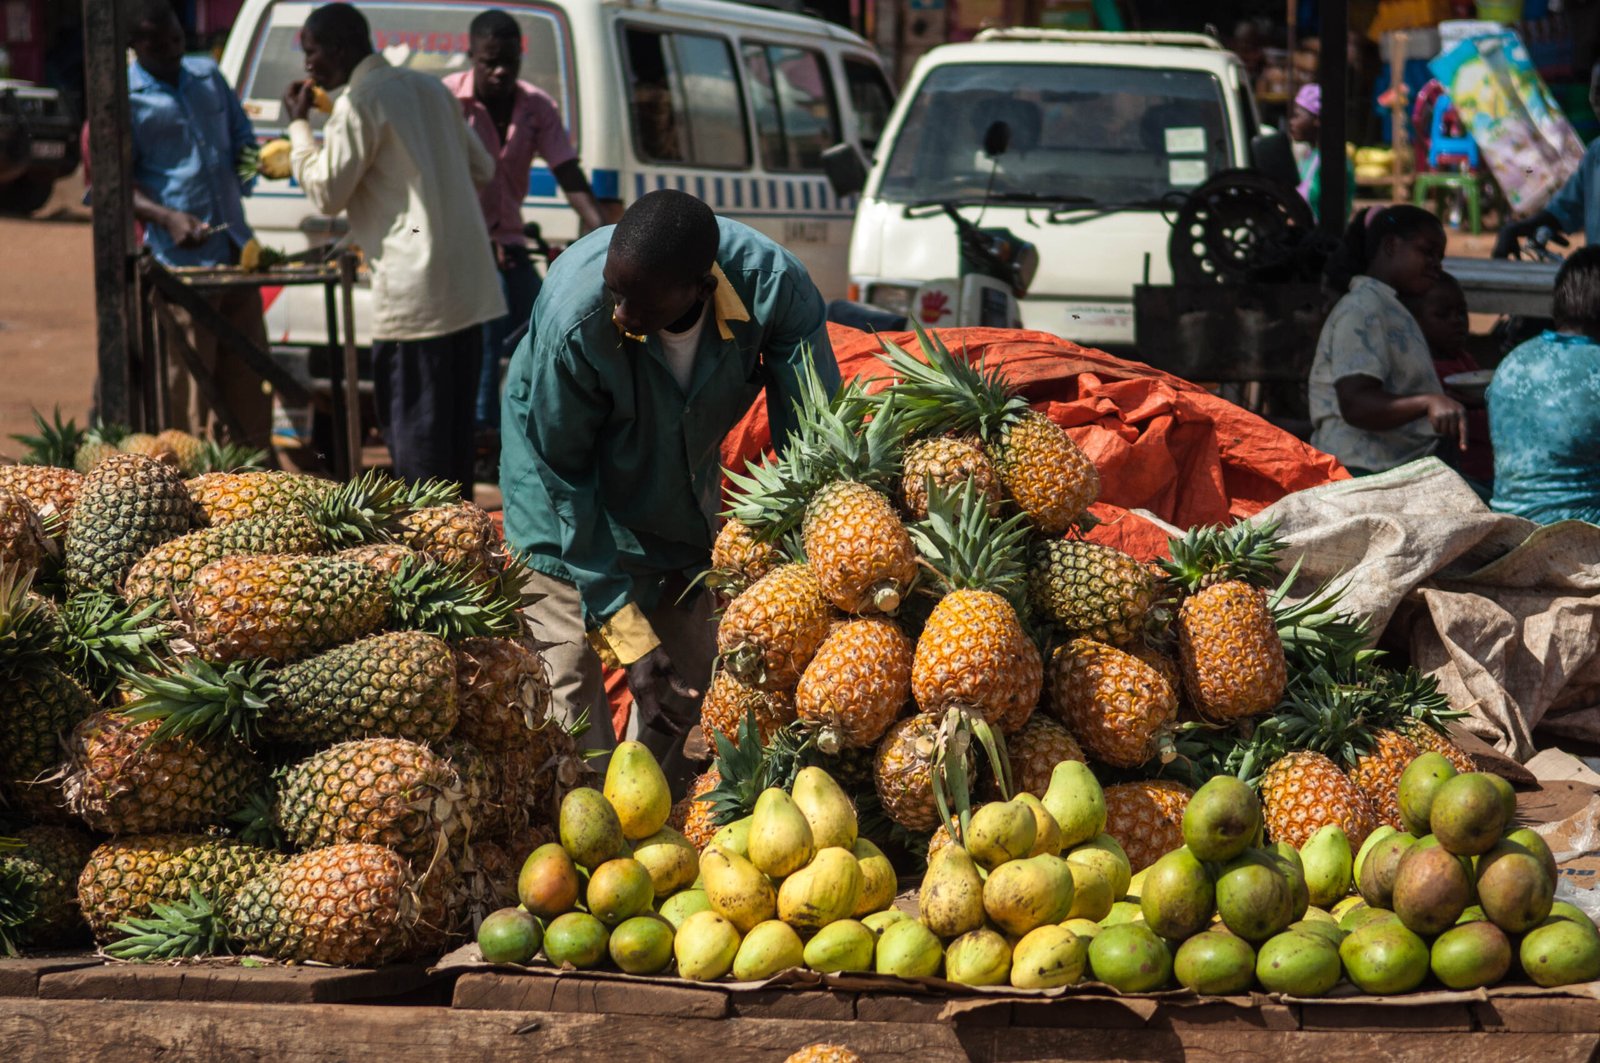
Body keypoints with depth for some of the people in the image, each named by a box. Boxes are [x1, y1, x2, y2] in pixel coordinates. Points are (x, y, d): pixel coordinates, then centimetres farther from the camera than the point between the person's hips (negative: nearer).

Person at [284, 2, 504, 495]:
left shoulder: (359, 103, -9)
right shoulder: (429, 89, 17)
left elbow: (327, 192, -6)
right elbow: (482, 168, 22)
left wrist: (299, 125, 4)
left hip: (415, 293, -9)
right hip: (469, 286, 9)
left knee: (412, 423, -5)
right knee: (453, 425, 14)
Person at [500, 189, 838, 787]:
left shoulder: (774, 287, -34)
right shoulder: (572, 318, -40)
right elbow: (562, 475, -26)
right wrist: (627, 636, -27)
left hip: (681, 479, 3)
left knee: (686, 673, 9)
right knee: (568, 669, -11)